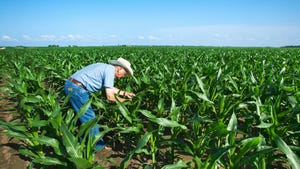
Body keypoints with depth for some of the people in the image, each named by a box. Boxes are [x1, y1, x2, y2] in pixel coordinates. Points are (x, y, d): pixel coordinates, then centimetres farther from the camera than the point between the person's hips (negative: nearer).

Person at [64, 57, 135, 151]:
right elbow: (109, 96, -16)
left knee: (83, 116, 21)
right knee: (89, 118, 0)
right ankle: (99, 146, 14)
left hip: (70, 85, 10)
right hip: (77, 88, -10)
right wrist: (122, 100, 1)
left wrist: (124, 93, 29)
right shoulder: (110, 69, -11)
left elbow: (109, 88, 29)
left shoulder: (105, 67, 17)